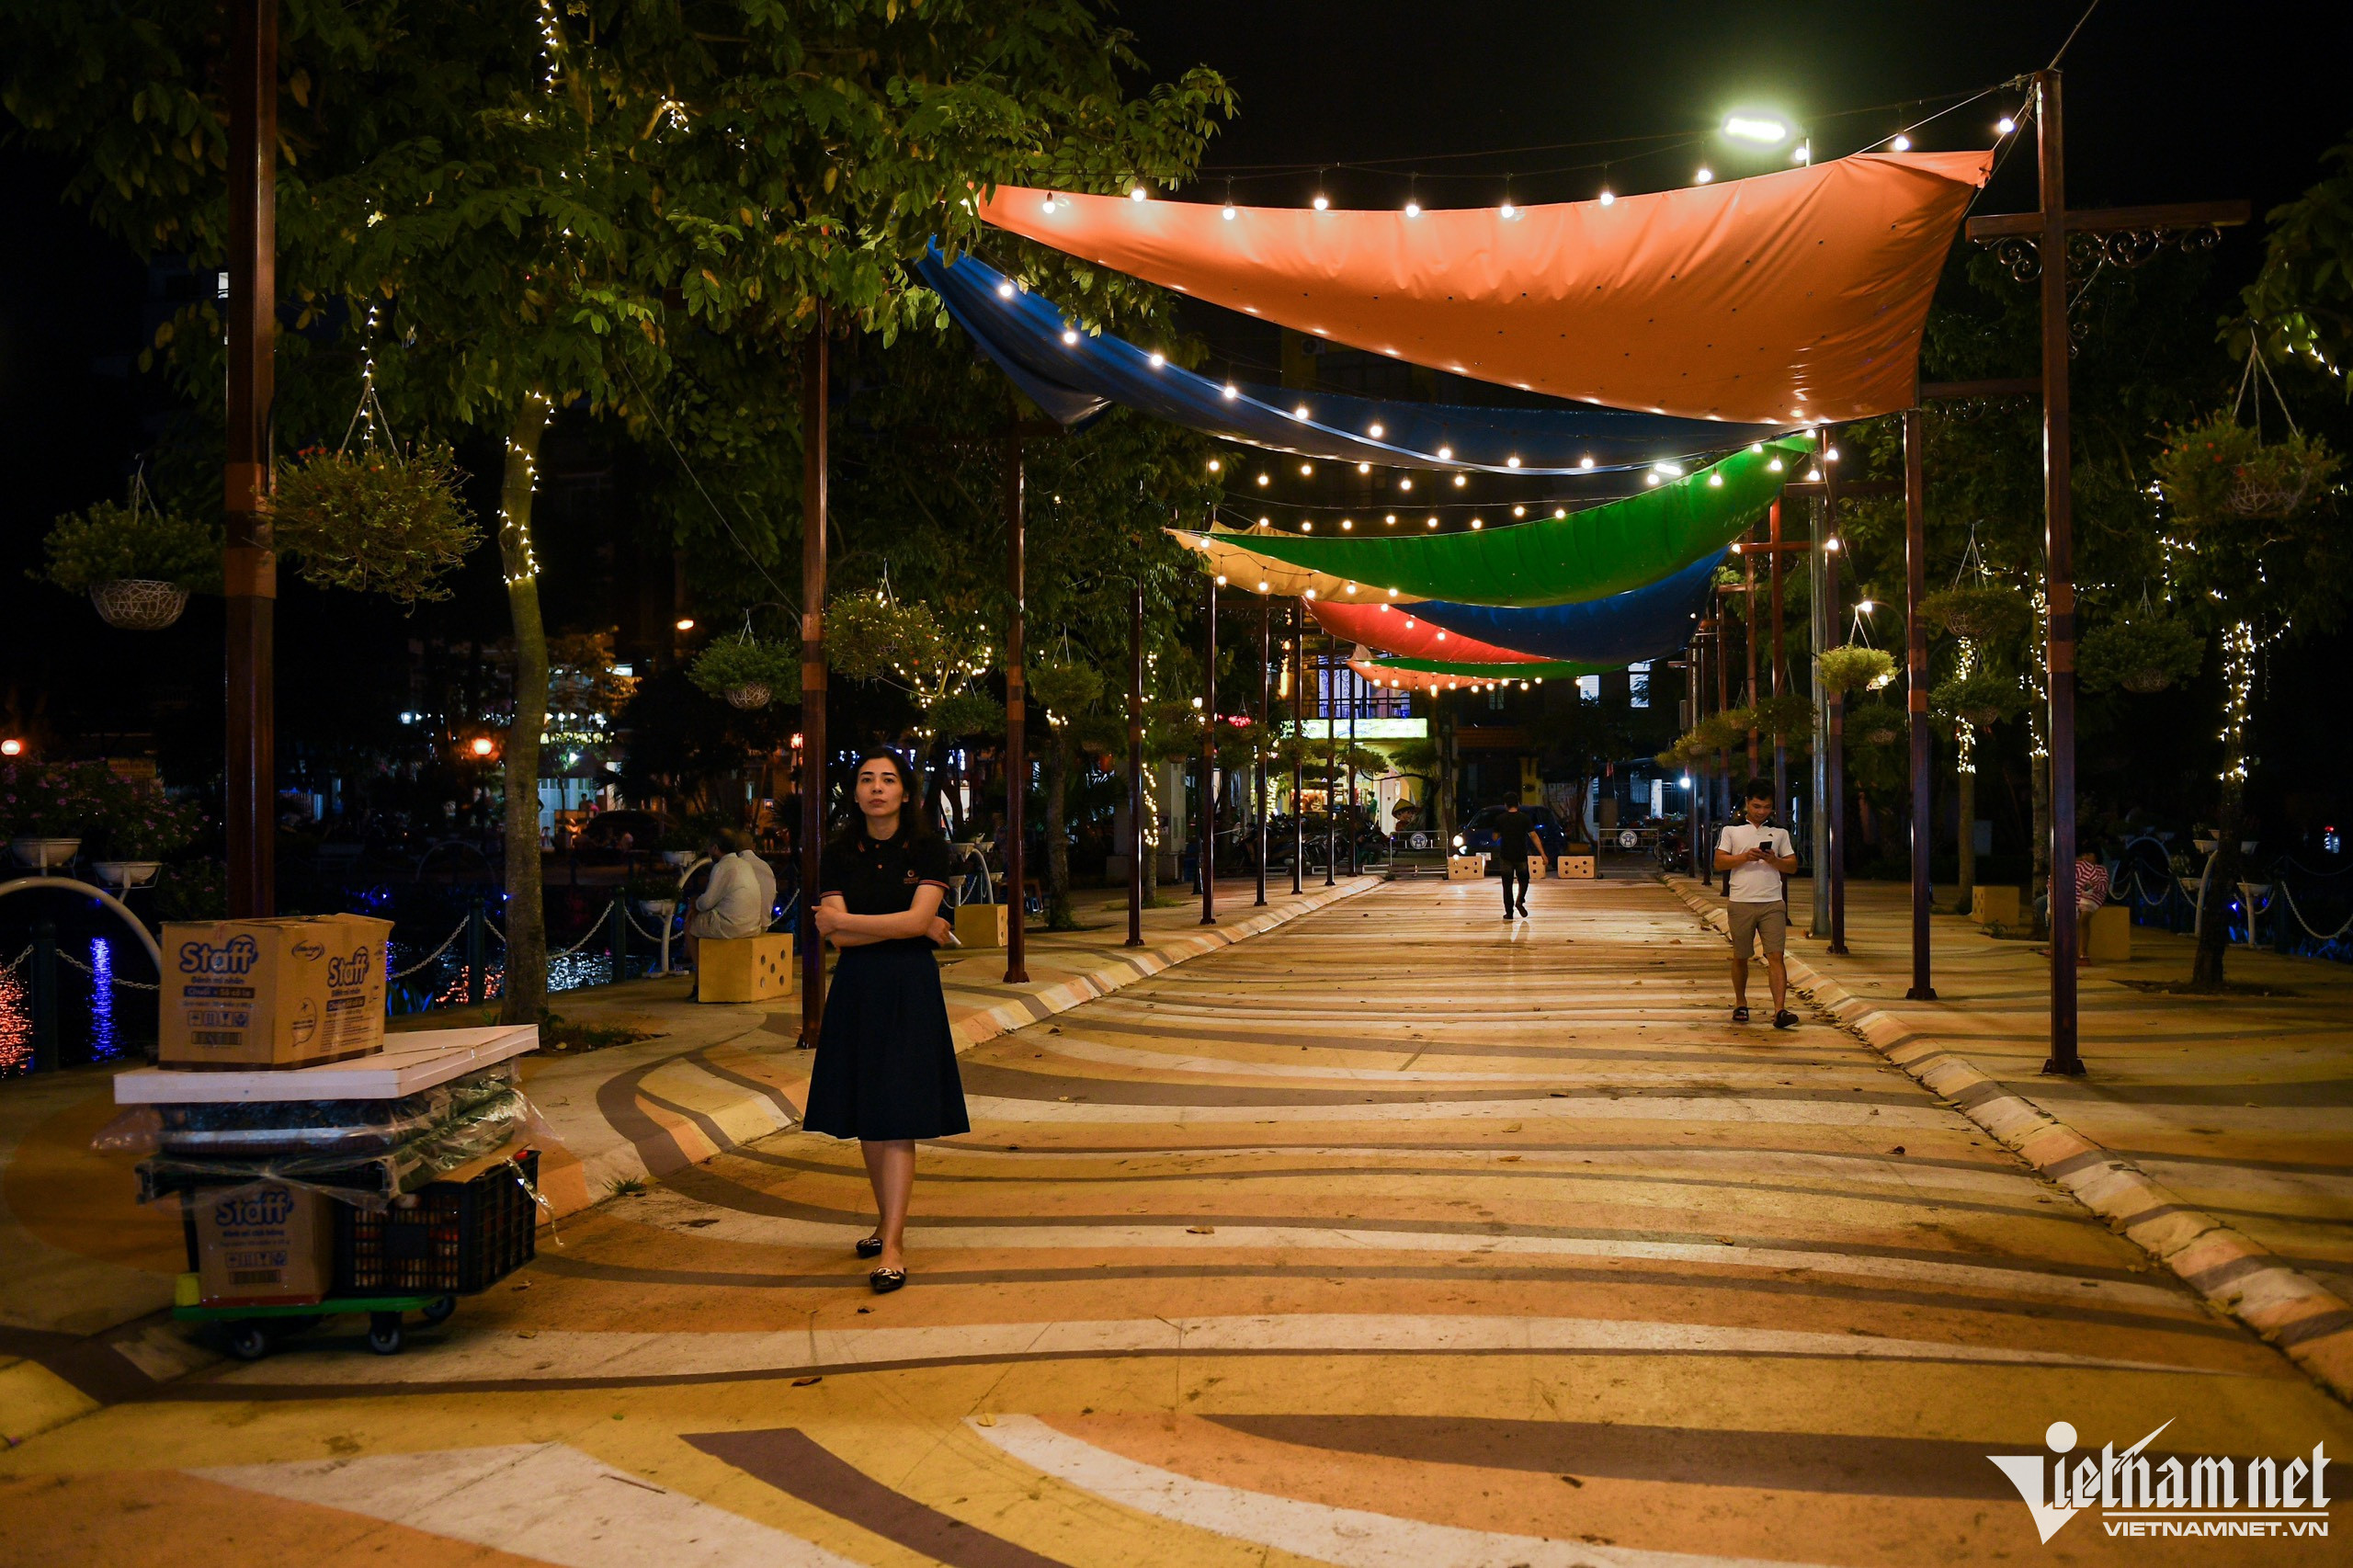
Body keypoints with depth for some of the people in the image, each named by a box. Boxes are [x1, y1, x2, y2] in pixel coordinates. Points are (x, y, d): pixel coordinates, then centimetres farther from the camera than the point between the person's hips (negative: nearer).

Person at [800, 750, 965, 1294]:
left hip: (910, 990, -3)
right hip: (856, 989, 3)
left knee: (898, 1120, -7)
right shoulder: (840, 854, 4)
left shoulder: (927, 849, -1)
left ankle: (893, 1247, -9)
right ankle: (888, 1222, 25)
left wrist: (844, 920, -8)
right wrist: (917, 927, -9)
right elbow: (838, 936, -6)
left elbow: (919, 919, -14)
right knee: (866, 1119, 9)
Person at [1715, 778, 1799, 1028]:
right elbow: (1719, 862, 1)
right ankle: (1740, 1004, 25)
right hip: (1740, 903, 0)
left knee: (1775, 956, -10)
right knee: (1740, 957, 10)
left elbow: (1793, 865, 11)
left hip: (1773, 902, 1)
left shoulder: (1779, 831, 12)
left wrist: (1774, 860, -9)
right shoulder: (1731, 829, 7)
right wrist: (1745, 857, -14)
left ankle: (1779, 1010, -16)